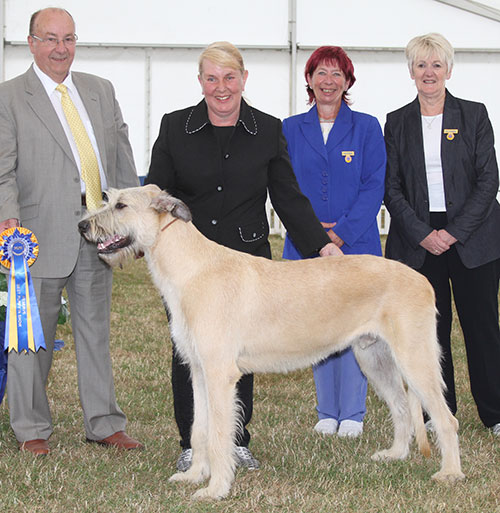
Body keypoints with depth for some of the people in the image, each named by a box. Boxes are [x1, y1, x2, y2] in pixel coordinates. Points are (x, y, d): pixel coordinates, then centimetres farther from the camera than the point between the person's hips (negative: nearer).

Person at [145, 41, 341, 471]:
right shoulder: (175, 128, 0)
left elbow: (289, 198, 2)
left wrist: (322, 243, -8)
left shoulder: (268, 131, 2)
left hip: (247, 258, 1)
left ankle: (237, 440, 18)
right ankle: (191, 445, 13)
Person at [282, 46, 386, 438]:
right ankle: (327, 412, 14)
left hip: (356, 243, -2)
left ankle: (352, 414, 5)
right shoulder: (291, 129, 10)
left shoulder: (366, 128, 4)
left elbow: (374, 186, -2)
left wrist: (342, 231, -13)